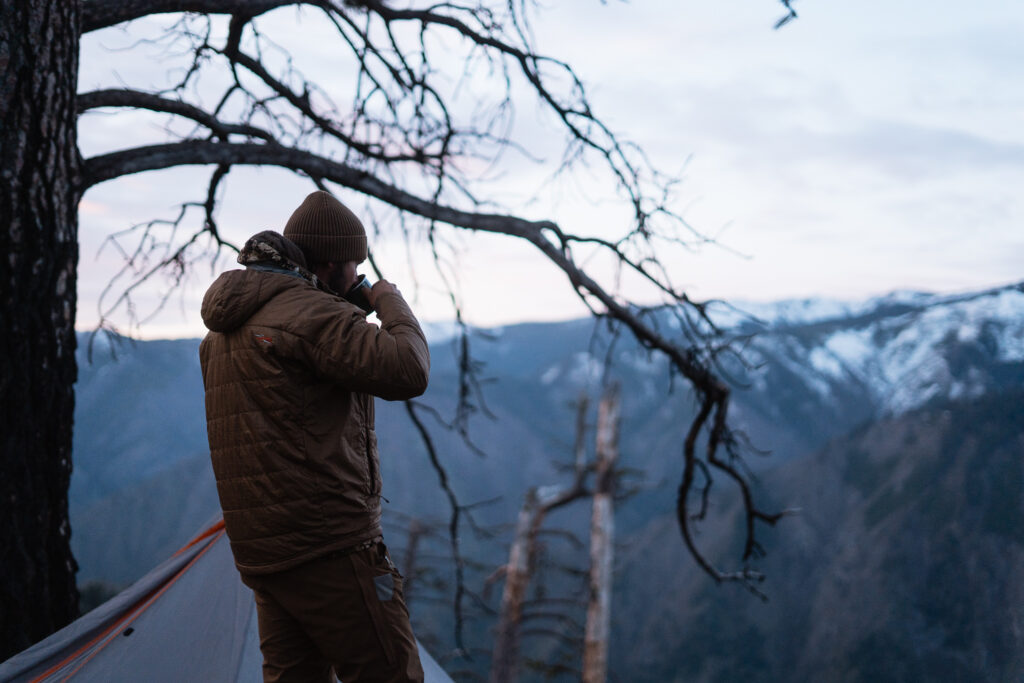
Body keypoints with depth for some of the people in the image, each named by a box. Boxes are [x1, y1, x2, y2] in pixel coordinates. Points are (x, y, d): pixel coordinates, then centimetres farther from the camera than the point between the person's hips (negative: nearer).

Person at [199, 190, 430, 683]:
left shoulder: (225, 327, 17)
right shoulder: (312, 312, -13)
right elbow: (407, 371, -21)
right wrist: (391, 303, -2)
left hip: (260, 550, 9)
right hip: (329, 546, -9)